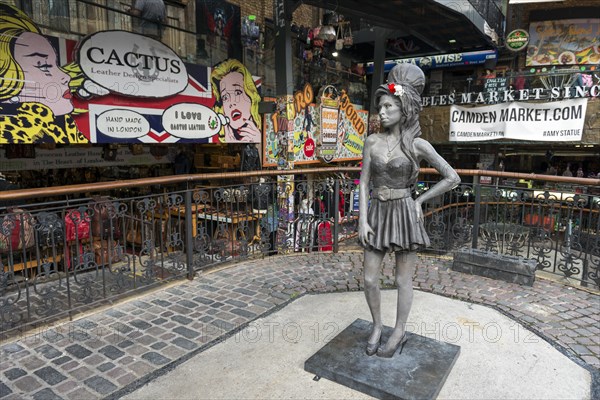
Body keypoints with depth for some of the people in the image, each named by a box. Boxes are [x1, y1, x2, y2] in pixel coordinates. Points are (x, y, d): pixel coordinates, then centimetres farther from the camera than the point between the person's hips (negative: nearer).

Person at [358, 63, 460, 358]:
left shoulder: (417, 144, -8)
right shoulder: (372, 142, 2)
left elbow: (452, 178, -3)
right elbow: (364, 182, 2)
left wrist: (419, 201, -3)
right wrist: (362, 220, -5)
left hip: (404, 215, -3)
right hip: (377, 214, 4)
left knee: (402, 281, 10)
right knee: (369, 279, 7)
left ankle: (398, 333, 30)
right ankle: (377, 327, 32)